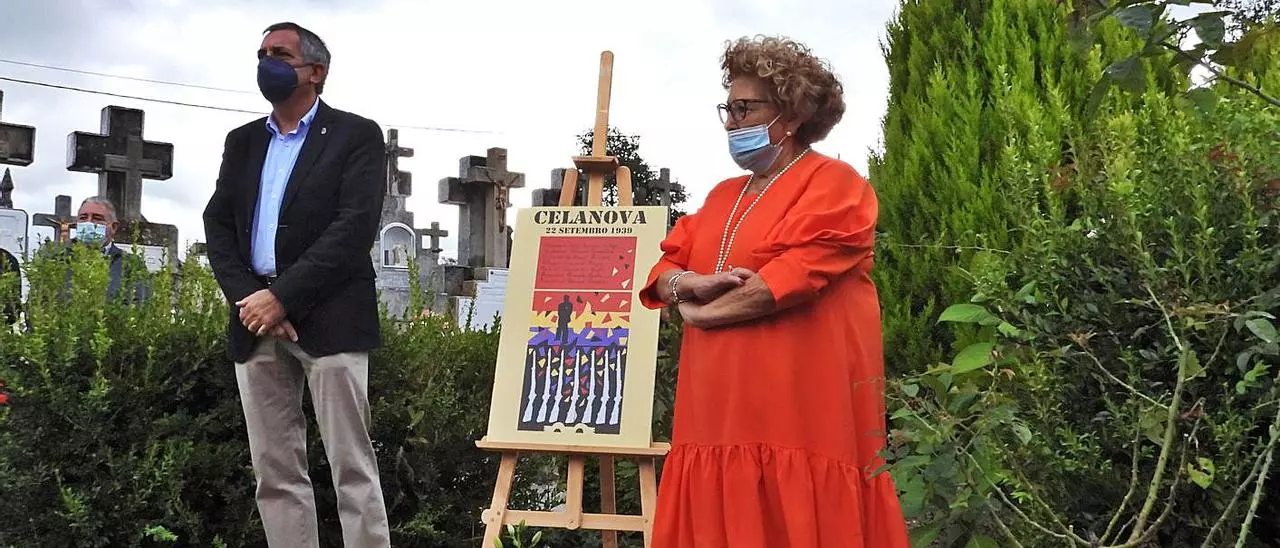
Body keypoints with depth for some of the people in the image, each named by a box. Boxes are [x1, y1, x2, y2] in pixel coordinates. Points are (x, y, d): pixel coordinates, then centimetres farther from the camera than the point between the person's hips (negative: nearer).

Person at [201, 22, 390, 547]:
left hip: (328, 319, -5)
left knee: (352, 466, -5)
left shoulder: (357, 135, 2)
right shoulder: (242, 141, 19)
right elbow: (218, 226, 11)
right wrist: (248, 299, -6)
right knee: (275, 471, 6)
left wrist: (284, 297, -16)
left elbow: (356, 227, -10)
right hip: (257, 319, 6)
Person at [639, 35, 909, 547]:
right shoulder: (724, 195, 20)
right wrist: (696, 284, -8)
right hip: (718, 416, 7)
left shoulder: (833, 183, -3)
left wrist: (700, 312, -4)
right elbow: (665, 269, 17)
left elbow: (795, 276, -16)